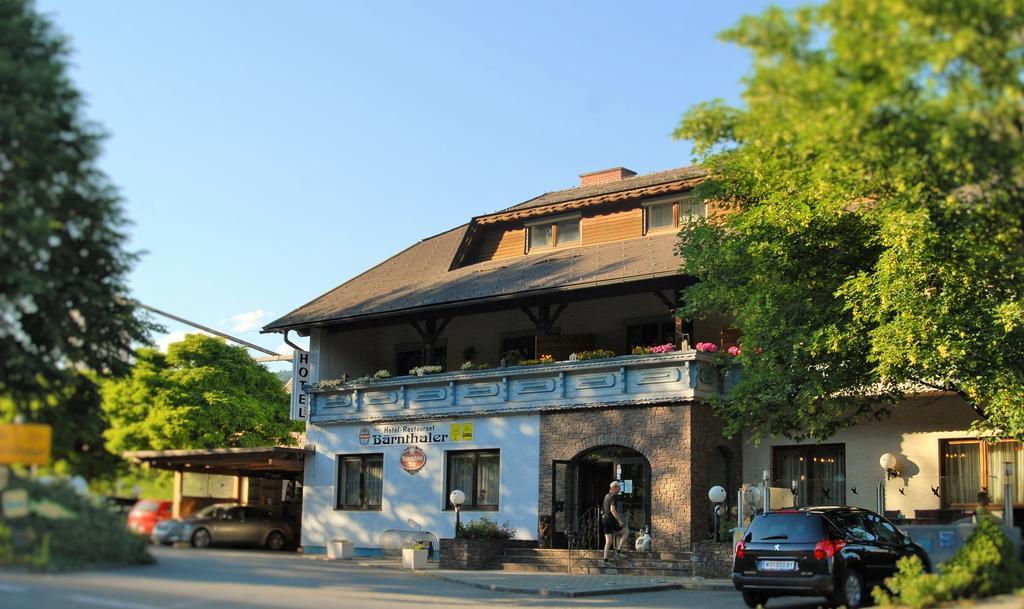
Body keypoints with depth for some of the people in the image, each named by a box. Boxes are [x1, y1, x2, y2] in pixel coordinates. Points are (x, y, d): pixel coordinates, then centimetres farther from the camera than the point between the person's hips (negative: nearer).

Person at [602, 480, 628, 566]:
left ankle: (605, 559, 2)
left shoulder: (607, 496, 18)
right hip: (611, 519, -9)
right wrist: (619, 520, -21)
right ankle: (618, 550, 0)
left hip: (604, 519, 9)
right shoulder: (614, 496, -11)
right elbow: (612, 509, -22)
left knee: (608, 541, 8)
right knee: (626, 531, 6)